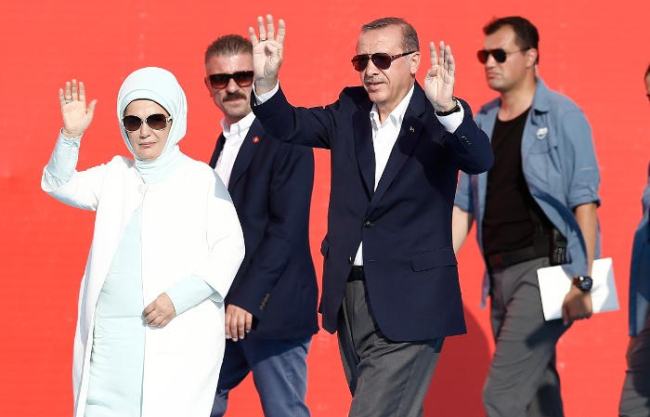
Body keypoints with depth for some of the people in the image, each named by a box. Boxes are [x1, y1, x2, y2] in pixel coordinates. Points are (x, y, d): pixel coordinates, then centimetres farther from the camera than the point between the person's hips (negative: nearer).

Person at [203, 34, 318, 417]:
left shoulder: (285, 139, -10)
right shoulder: (225, 143, 16)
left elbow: (287, 228, -17)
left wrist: (247, 299, -20)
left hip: (270, 309, -8)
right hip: (226, 310, 8)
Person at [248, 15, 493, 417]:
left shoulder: (438, 120, -8)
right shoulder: (349, 110, 9)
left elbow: (480, 159, -24)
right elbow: (290, 125, 1)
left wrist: (447, 108, -43)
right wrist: (267, 81, -19)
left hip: (408, 306, -6)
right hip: (350, 294, 6)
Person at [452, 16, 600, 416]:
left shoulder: (562, 116, -5)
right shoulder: (482, 123, 13)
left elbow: (585, 201, -10)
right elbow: (463, 205, 15)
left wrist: (584, 281, -18)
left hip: (544, 267, -7)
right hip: (500, 274, 7)